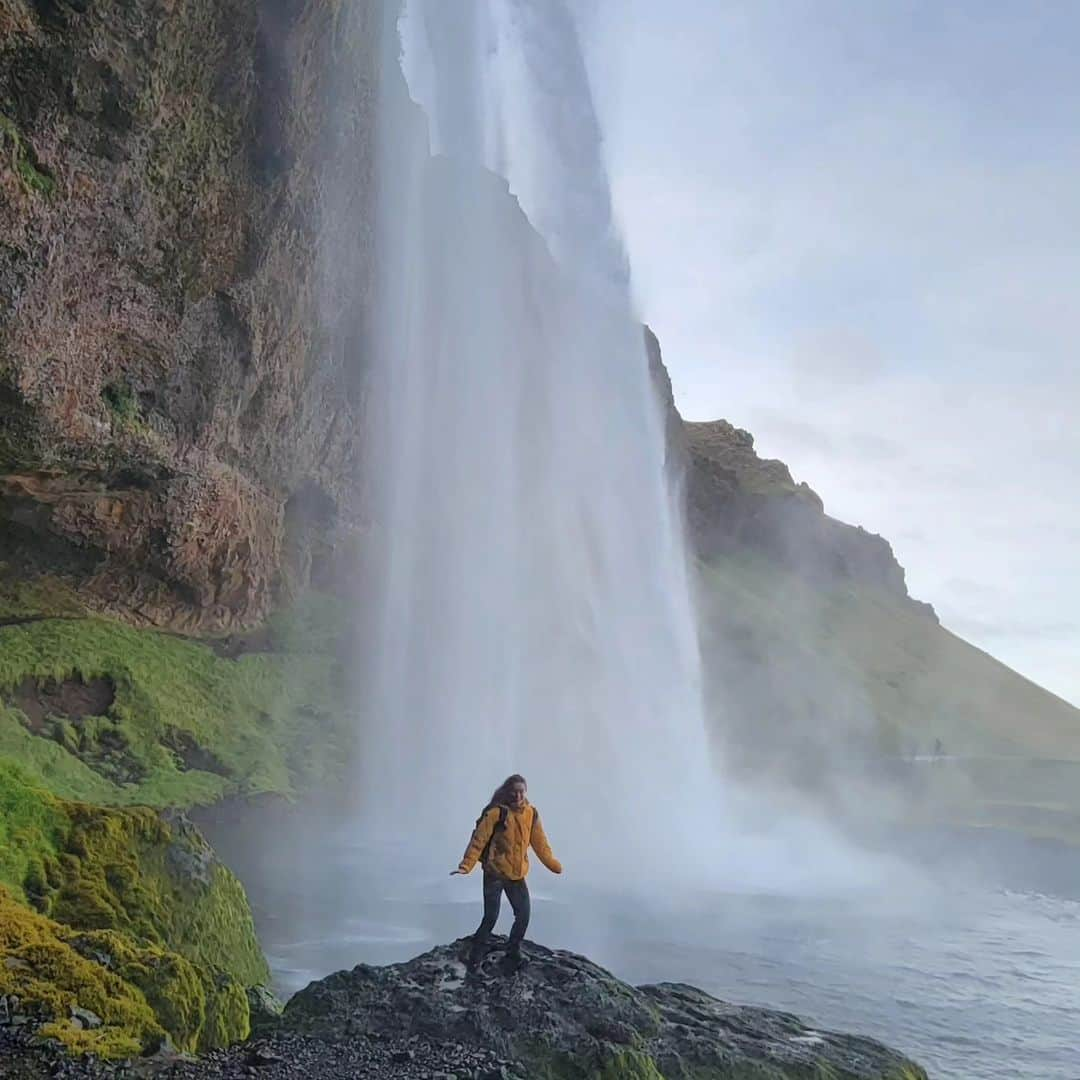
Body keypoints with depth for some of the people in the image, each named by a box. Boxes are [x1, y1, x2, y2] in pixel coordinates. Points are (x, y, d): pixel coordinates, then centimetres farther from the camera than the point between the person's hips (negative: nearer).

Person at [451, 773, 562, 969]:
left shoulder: (531, 813, 2)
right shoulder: (497, 812, -15)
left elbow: (539, 842, 12)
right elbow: (479, 839, -16)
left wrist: (553, 864, 13)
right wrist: (466, 865, -23)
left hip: (517, 875, 5)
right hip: (495, 873, -5)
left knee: (523, 916, 7)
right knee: (491, 917, -5)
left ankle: (513, 952, 28)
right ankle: (476, 957, 12)